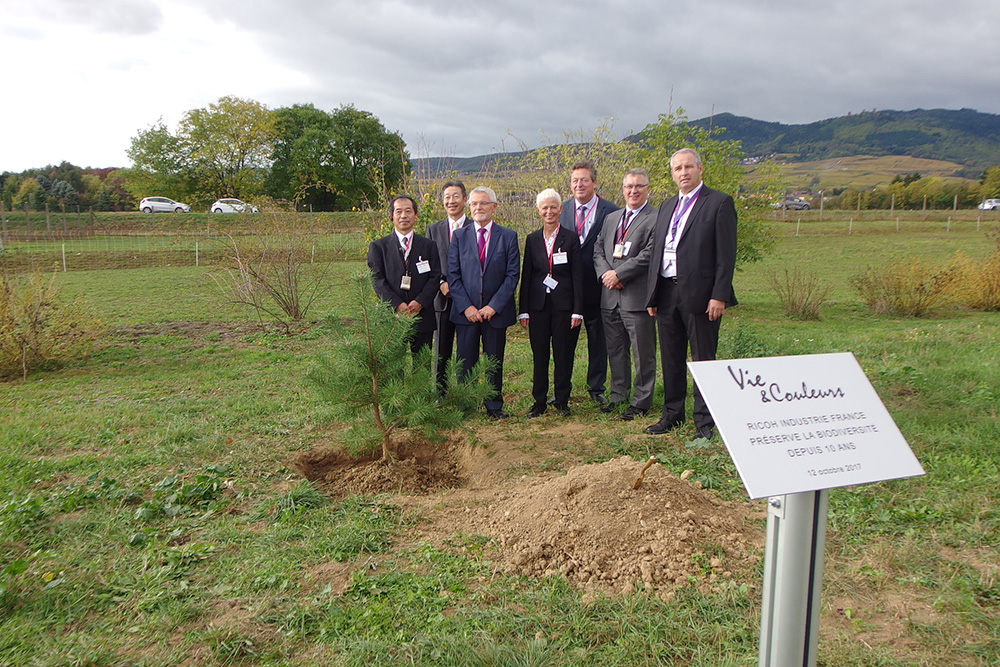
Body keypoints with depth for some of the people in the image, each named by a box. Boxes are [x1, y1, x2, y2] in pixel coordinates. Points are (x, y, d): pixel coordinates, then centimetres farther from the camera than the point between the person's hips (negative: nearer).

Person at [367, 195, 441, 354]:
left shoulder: (428, 245, 12)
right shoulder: (378, 246, 7)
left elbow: (435, 277, 4)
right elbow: (377, 280, -1)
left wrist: (420, 302, -11)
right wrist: (396, 304, -13)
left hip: (422, 316, 2)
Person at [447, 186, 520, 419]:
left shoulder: (508, 236, 4)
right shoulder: (459, 236, 8)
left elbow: (512, 275, -1)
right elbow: (453, 275, 3)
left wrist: (493, 306, -10)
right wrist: (466, 306, -8)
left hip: (496, 310, 0)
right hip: (466, 311, 1)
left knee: (494, 362, 7)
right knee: (465, 363, 4)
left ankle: (494, 406, 19)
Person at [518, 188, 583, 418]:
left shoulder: (571, 239, 1)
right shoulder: (532, 240, 8)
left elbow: (577, 276, -1)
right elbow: (526, 276, 7)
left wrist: (577, 310, -7)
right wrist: (523, 310, 2)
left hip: (563, 304, -2)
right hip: (538, 304, 2)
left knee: (563, 354, 3)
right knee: (539, 354, 6)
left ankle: (562, 400, 15)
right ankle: (539, 401, 15)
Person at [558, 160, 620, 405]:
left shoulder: (610, 211, -3)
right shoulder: (561, 211, 6)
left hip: (596, 287, -2)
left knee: (598, 341, 9)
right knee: (564, 341, 10)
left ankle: (596, 388, 23)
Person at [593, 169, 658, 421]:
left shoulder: (656, 218, -6)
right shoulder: (611, 218, 18)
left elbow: (649, 255, -15)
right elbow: (598, 250, 15)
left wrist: (619, 274, -14)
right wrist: (605, 274, -4)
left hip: (638, 296, -6)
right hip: (610, 296, 7)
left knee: (643, 353, 1)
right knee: (615, 350, 15)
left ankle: (641, 402, 12)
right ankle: (618, 394, 28)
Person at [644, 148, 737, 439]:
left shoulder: (719, 202, -3)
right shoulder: (666, 207, 17)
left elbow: (726, 255, -8)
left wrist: (719, 296, -15)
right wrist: (652, 295, 12)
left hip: (700, 295, -6)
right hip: (666, 294, 6)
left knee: (703, 361, 1)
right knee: (671, 360, 13)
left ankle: (705, 423, 9)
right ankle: (672, 415, 26)